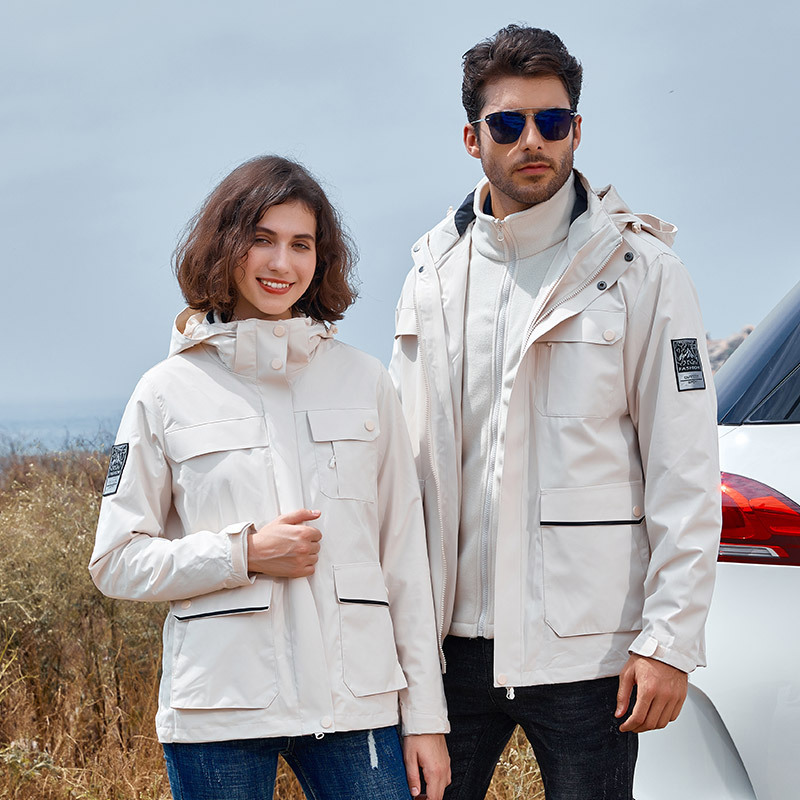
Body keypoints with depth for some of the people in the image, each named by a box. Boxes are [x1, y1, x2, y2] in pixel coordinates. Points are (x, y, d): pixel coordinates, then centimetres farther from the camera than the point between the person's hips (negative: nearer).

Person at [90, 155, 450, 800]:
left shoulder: (365, 382, 8)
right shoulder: (169, 393, 3)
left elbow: (405, 556, 8)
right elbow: (117, 563, 4)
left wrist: (425, 715, 5)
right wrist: (245, 552, -10)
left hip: (355, 703, 1)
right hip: (219, 714, -1)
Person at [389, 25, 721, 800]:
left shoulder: (639, 268, -2)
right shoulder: (434, 273, 10)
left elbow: (684, 472, -5)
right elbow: (406, 459, 14)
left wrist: (670, 638, -10)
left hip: (587, 644, -3)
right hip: (454, 636, 4)